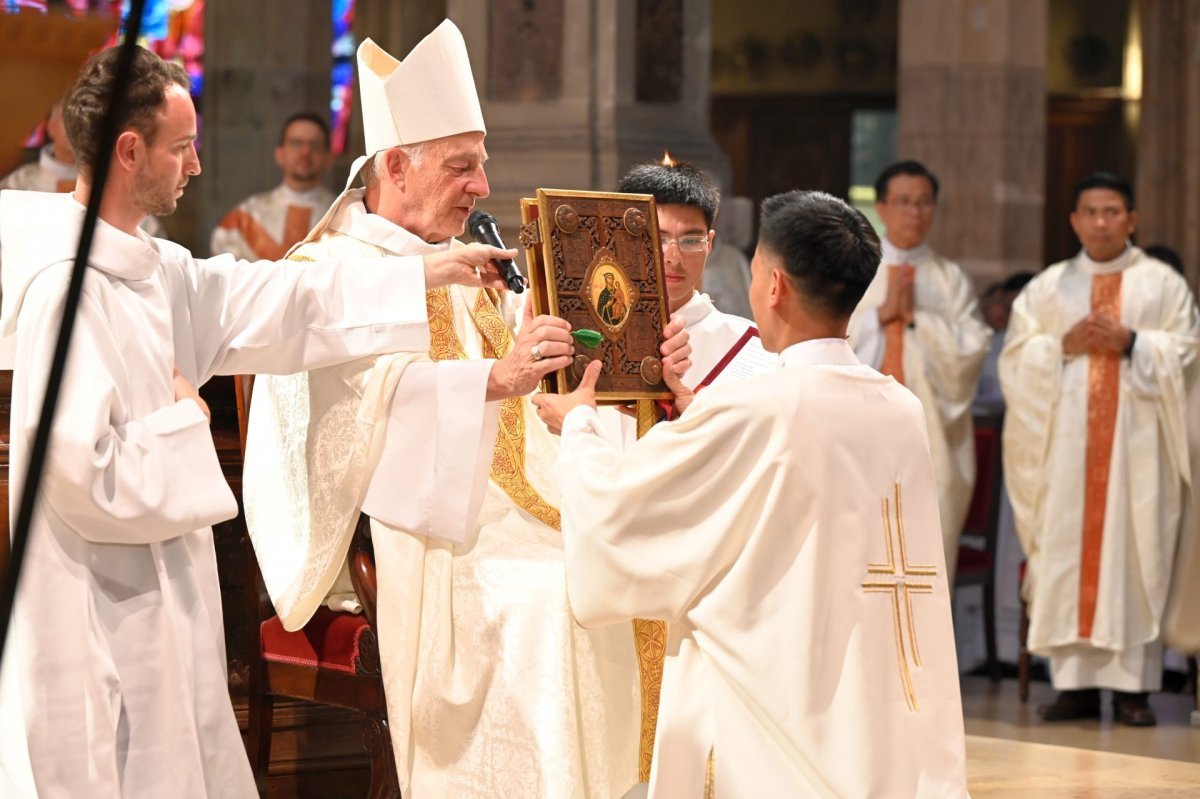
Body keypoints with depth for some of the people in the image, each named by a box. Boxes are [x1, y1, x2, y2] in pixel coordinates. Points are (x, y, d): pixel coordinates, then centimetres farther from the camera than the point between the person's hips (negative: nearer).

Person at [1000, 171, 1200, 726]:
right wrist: (1063, 345, -9)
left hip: (1137, 437, -2)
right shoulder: (1047, 286, 15)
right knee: (1066, 554, -4)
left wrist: (1130, 343, -12)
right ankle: (1076, 682, -1)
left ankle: (1132, 685, -4)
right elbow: (1017, 356, 8)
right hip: (1066, 438, 2)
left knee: (1135, 552, -5)